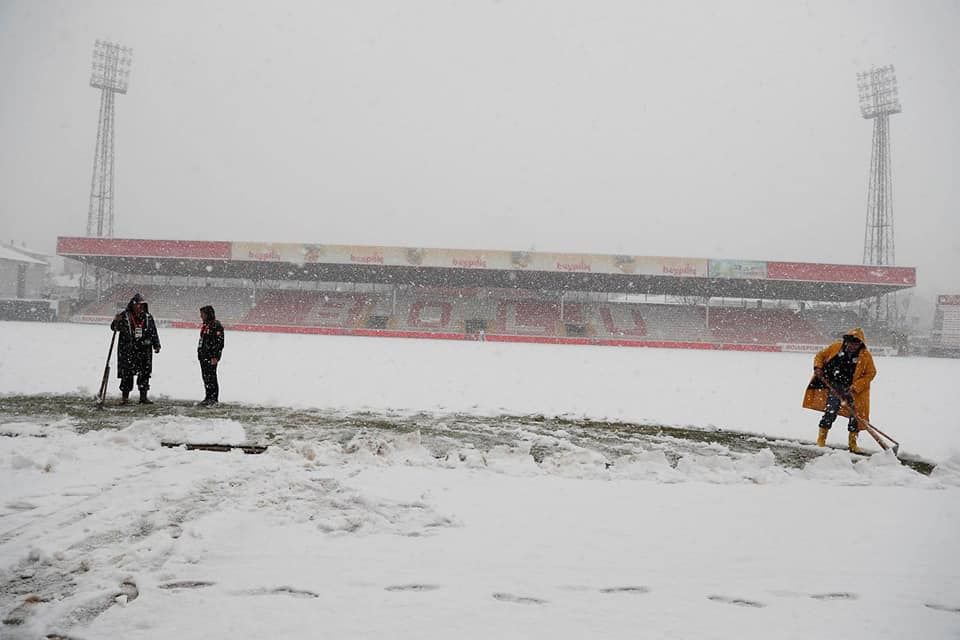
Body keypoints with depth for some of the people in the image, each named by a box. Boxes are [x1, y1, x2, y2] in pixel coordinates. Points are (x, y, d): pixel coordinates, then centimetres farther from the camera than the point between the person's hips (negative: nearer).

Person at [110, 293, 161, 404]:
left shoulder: (148, 317, 9)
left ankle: (143, 396, 12)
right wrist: (116, 321, -23)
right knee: (127, 374, -2)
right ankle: (125, 396, 9)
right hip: (127, 350, -3)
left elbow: (154, 333, 13)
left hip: (144, 350, 3)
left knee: (145, 373, 4)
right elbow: (115, 328, -2)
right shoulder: (124, 316, 0)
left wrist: (156, 345, 9)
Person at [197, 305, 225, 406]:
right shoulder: (205, 325, 17)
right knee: (205, 378, 12)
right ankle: (208, 398, 19)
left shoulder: (216, 325, -13)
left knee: (211, 377, -8)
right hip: (203, 356, 9)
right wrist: (200, 353, 22)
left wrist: (215, 356, -21)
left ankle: (214, 399, -3)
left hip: (211, 357, -9)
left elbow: (219, 342, -18)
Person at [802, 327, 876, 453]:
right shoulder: (836, 347, -4)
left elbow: (870, 373, -7)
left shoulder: (865, 356, -7)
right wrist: (818, 367, -11)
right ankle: (821, 439, 5)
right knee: (830, 412, -7)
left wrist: (855, 387, -15)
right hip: (835, 389, -1)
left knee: (855, 415, 4)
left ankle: (852, 443, 20)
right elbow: (820, 355, 8)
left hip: (853, 391, 1)